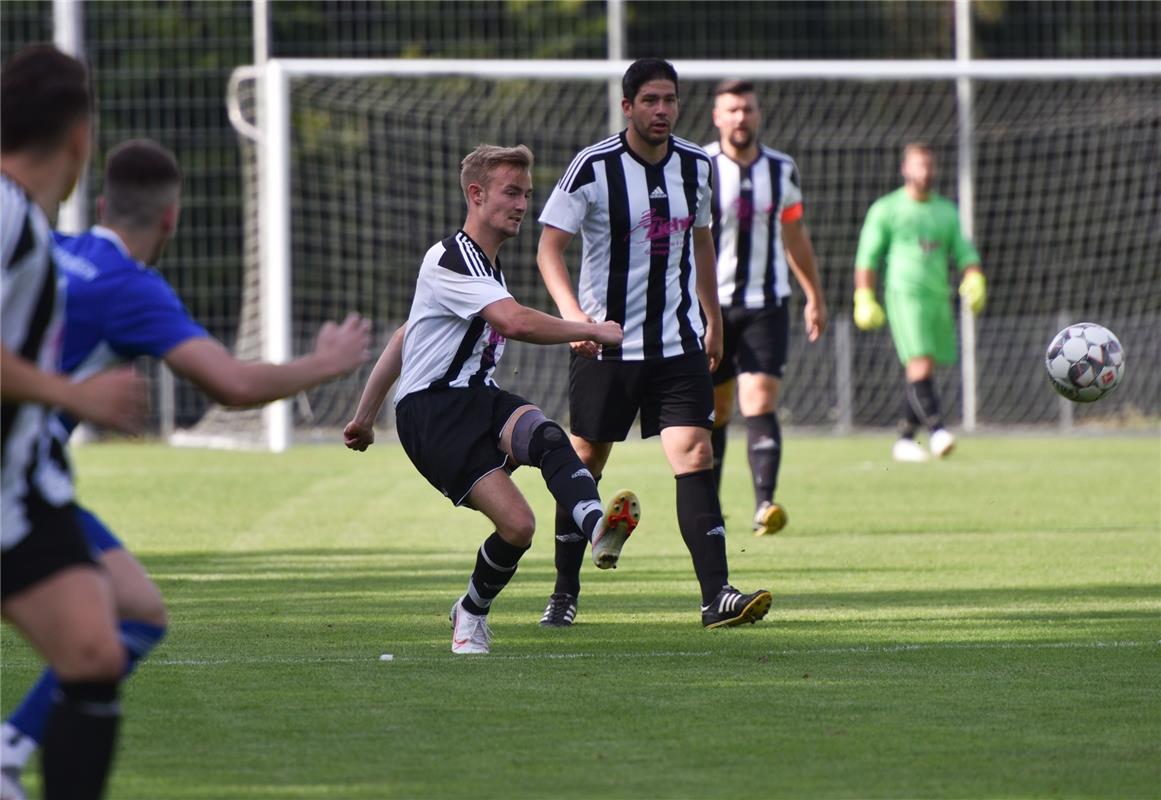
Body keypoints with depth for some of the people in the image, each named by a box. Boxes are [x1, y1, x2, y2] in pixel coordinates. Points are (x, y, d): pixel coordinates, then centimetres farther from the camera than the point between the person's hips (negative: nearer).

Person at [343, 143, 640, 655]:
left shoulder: (488, 265, 18)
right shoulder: (450, 261, -14)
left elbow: (403, 339, 27)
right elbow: (517, 323, -29)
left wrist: (364, 416, 33)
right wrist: (591, 331, -16)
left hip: (479, 399, 8)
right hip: (432, 413, -8)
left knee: (546, 437, -29)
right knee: (517, 524, -21)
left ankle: (598, 530, -52)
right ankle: (471, 613, 7)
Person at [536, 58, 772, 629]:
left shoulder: (695, 165, 5)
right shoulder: (593, 167, -9)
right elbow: (549, 248, -10)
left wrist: (713, 320, 24)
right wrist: (573, 314, -25)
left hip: (679, 342, 3)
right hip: (605, 344, -3)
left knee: (694, 454, -11)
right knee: (586, 461, 6)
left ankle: (716, 595, -16)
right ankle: (565, 592, 22)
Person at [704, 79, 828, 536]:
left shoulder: (781, 170, 5)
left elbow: (794, 235, 18)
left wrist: (814, 297, 24)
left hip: (766, 305, 1)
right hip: (709, 306, -1)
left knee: (760, 403, -14)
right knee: (713, 411, 6)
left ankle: (765, 505, -25)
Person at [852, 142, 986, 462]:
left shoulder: (947, 211, 17)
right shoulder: (886, 209, 3)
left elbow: (964, 252, 16)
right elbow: (867, 257, 2)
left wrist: (974, 280, -5)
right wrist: (864, 300, -6)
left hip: (939, 298, 5)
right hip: (905, 295, -5)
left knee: (921, 374, 6)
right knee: (920, 366, -18)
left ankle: (905, 440, 14)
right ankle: (936, 429, -26)